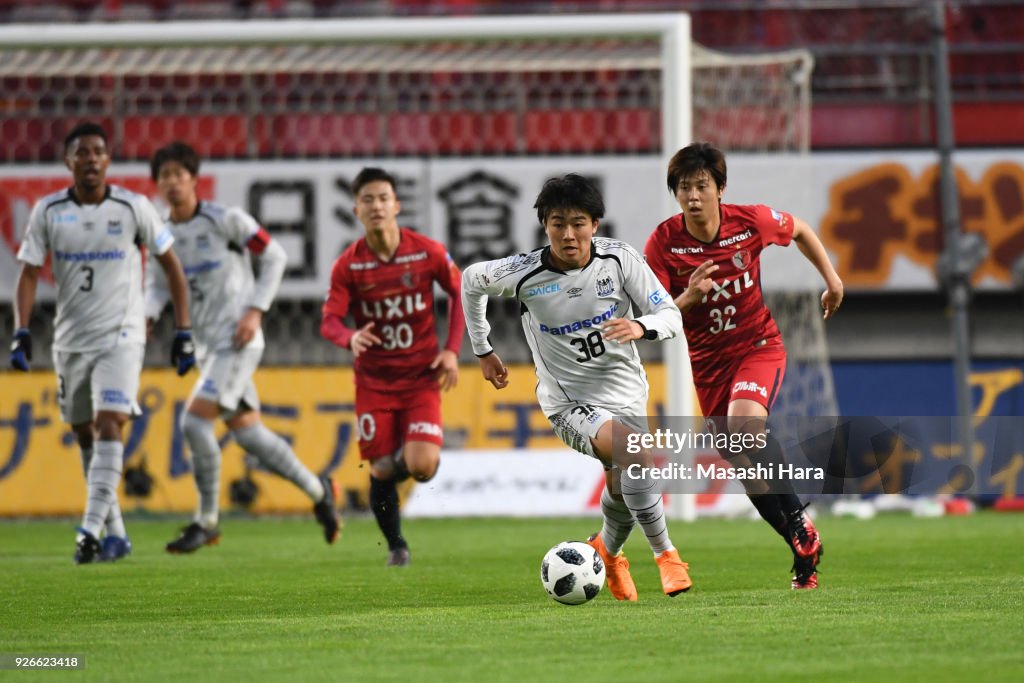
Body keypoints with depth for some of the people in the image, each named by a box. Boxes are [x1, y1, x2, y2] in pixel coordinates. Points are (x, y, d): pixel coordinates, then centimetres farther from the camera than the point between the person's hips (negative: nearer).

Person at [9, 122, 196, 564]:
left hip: (121, 337, -4)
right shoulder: (48, 211, -2)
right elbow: (29, 273, 0)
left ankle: (91, 531, -23)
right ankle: (115, 534, 20)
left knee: (108, 427, -18)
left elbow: (170, 265, 3)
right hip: (70, 340, 4)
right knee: (85, 436, 9)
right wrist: (21, 332, -14)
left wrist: (183, 333, 1)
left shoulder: (133, 208, -6)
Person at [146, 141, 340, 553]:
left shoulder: (226, 220, -11)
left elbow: (274, 257, -4)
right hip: (206, 346, 7)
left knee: (194, 421, -18)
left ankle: (206, 523, -7)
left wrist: (255, 311, -12)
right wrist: (146, 318, -6)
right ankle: (318, 492, 30)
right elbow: (158, 286, 16)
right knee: (247, 433, 12)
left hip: (237, 341, -7)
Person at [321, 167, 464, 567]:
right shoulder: (348, 265, -8)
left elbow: (459, 292, 7)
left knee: (421, 466, -17)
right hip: (374, 381, 1)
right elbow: (329, 321, -12)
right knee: (381, 472, 0)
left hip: (421, 377, -1)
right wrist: (350, 338, -35)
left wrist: (452, 350, -2)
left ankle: (408, 456, 21)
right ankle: (396, 546, 25)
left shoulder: (428, 252, -7)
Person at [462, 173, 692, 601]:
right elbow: (472, 280, 6)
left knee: (623, 492, 14)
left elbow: (671, 317, -10)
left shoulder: (619, 260, -12)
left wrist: (641, 327, -33)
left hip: (625, 393, 3)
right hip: (569, 402, -3)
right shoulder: (523, 275, -15)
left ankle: (608, 550, 49)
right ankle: (665, 555, -17)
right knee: (636, 454, -29)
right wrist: (483, 350, 12)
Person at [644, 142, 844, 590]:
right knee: (746, 465, 4)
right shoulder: (663, 242, -15)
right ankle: (805, 552, 18)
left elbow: (800, 230, 9)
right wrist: (689, 298, -34)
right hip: (708, 360, 2)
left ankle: (799, 521, -19)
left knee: (744, 423, -31)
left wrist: (832, 279, 9)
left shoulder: (750, 222, -14)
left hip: (758, 345, -2)